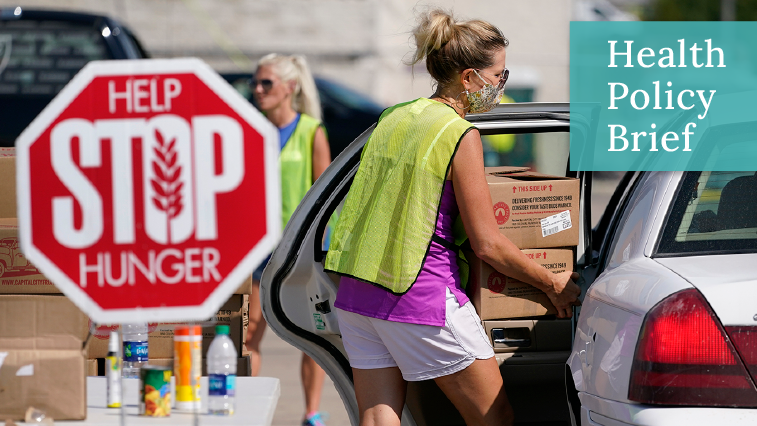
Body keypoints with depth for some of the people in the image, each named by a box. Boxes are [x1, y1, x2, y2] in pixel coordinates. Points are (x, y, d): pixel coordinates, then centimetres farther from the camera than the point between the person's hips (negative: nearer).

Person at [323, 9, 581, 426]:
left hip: (356, 294, 8)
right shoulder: (459, 134, -10)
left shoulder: (392, 118, 12)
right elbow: (488, 245, -10)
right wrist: (554, 284, 2)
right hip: (421, 298, -7)